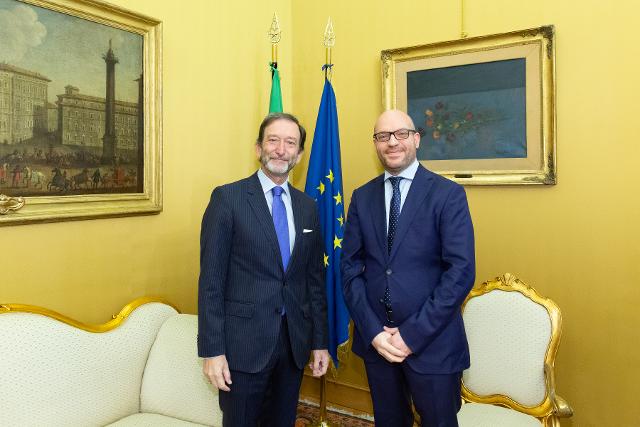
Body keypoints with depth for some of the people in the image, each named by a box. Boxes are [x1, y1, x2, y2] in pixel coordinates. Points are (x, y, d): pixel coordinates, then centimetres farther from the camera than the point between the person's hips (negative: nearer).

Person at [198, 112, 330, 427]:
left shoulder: (307, 206, 7)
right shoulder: (227, 198, -7)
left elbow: (315, 279, 10)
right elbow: (211, 279, -9)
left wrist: (320, 341, 10)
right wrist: (212, 350, -11)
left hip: (295, 342, 4)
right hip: (244, 343, -4)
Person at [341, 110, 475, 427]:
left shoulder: (448, 194, -7)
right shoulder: (362, 197, 4)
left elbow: (461, 272, -13)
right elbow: (351, 267, 1)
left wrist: (412, 334, -15)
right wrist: (373, 331, -9)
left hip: (432, 341, -3)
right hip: (374, 338, 3)